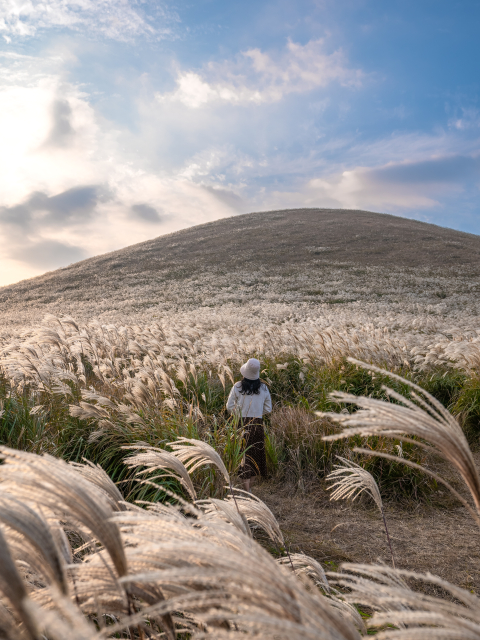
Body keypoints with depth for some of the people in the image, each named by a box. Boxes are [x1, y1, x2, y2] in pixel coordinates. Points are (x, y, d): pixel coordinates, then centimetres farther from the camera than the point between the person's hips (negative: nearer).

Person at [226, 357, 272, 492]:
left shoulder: (237, 387, -7)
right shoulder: (263, 388, -3)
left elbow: (229, 406, -2)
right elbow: (268, 409, 4)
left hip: (242, 423, -1)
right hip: (258, 424, 1)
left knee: (244, 452, 4)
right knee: (255, 451, 14)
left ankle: (246, 487, 1)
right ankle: (249, 479, 25)